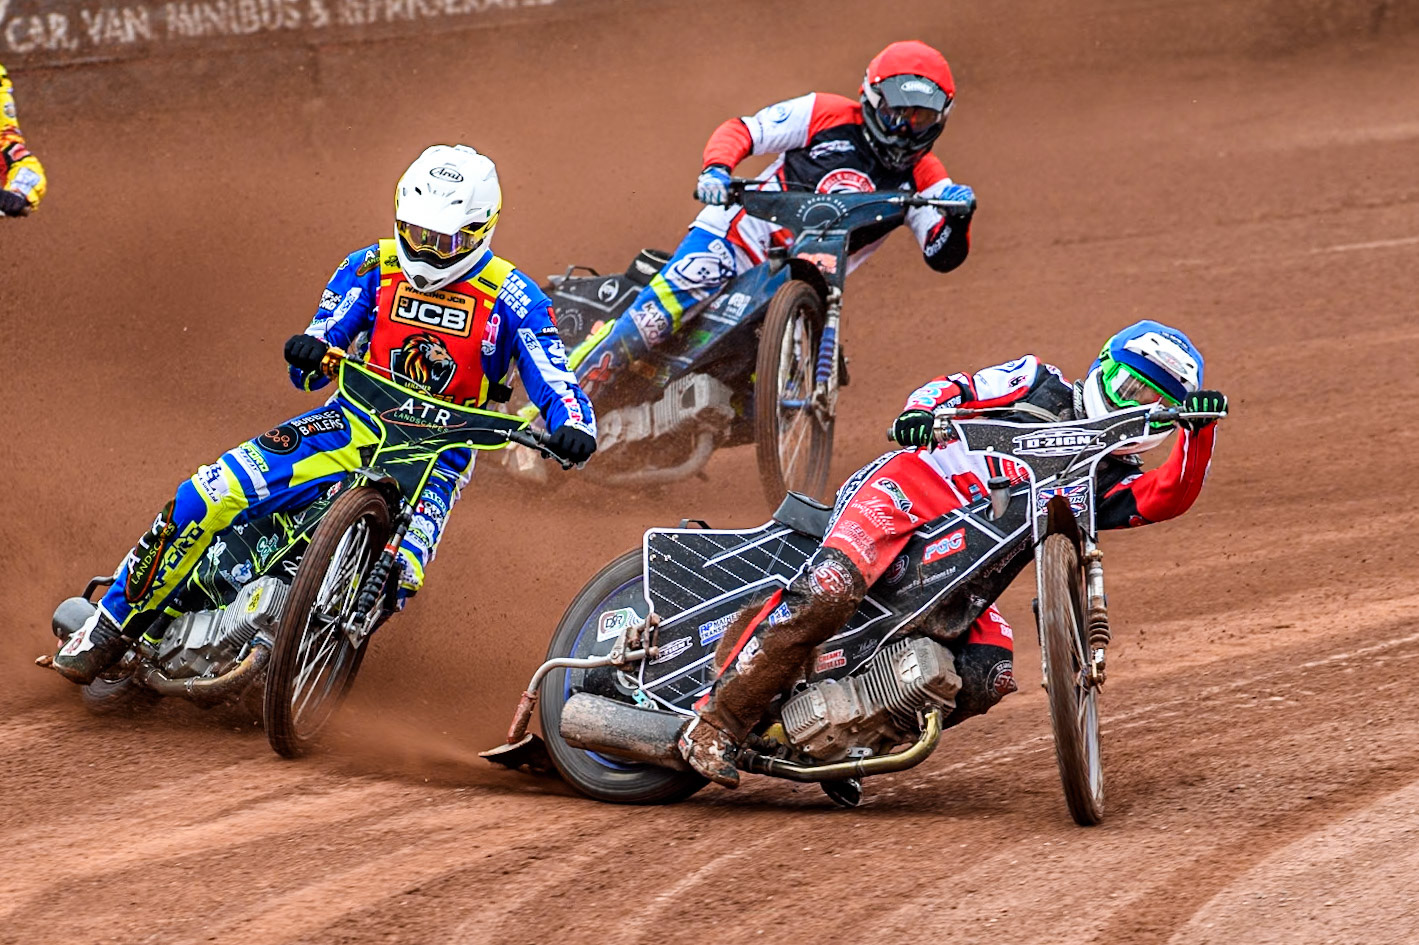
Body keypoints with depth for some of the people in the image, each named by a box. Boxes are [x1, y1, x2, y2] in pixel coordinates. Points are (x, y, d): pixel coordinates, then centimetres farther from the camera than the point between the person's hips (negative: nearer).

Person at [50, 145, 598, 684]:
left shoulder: (512, 298, -7)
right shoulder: (373, 268, 0)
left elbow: (554, 382, -12)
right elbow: (314, 369, -1)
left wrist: (572, 425, -36)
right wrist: (309, 355, -27)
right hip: (354, 423, 2)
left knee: (391, 580, -31)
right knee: (206, 498, -19)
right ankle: (112, 626, -5)